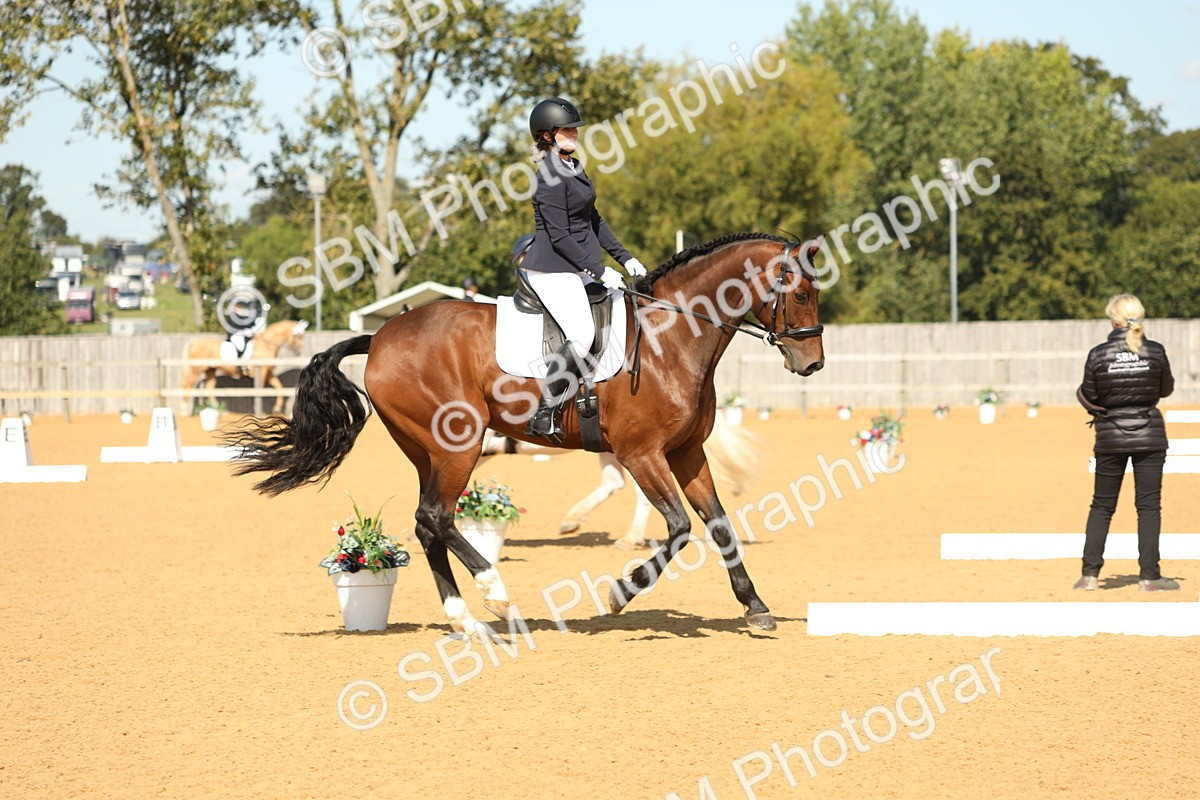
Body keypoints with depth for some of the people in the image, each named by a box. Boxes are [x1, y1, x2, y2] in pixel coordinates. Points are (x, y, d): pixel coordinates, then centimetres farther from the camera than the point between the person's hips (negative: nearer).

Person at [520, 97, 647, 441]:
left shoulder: (572, 168, 13)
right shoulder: (551, 176, -17)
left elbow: (593, 221, 20)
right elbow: (560, 237, -20)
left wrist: (624, 258, 13)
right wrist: (600, 271, -19)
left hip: (575, 268, 10)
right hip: (552, 269, -10)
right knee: (583, 335, -24)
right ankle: (543, 414, -21)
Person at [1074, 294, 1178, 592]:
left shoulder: (1098, 355, -9)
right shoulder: (1156, 352, -8)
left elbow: (1088, 398, -4)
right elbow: (1166, 389, 7)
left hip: (1111, 438, 0)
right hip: (1150, 437, 0)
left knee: (1102, 505, 11)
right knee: (1149, 505, 4)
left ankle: (1090, 573, 8)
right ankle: (1149, 575, 1)